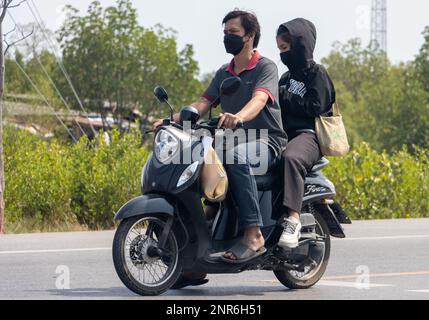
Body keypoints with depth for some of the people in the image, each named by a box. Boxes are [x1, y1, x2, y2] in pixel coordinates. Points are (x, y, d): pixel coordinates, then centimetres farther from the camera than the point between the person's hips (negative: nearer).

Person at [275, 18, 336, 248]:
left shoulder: (316, 73, 5)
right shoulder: (286, 78, 27)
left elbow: (315, 107, -8)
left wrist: (286, 97, -7)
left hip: (308, 134, -8)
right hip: (284, 134, 8)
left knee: (291, 158, -41)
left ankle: (293, 220, -50)